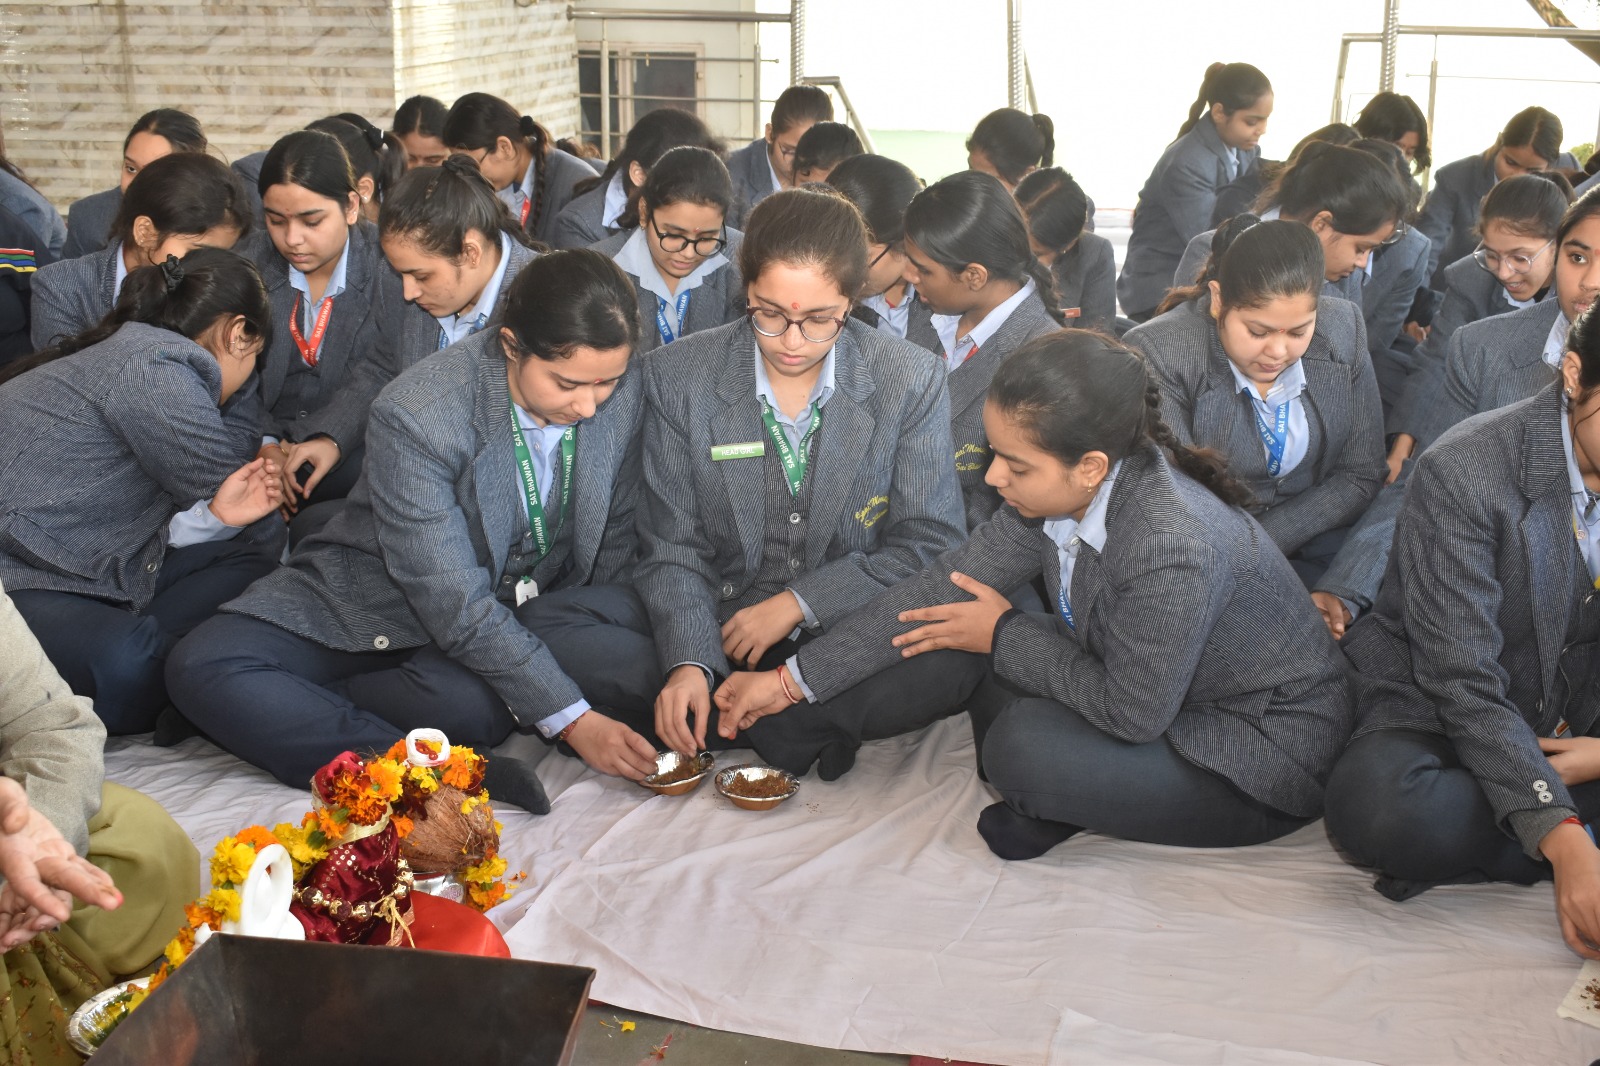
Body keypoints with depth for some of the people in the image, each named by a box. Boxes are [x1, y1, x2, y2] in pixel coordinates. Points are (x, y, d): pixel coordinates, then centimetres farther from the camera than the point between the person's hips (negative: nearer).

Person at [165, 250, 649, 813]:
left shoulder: (624, 396, -13)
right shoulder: (415, 414, -27)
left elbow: (612, 546, 4)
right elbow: (456, 606, -28)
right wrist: (571, 719, -30)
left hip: (522, 622, 2)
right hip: (379, 603, -1)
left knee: (471, 701, -36)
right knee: (199, 667, -25)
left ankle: (286, 710, -11)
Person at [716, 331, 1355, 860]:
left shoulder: (1171, 547, -35)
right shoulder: (1052, 495, -10)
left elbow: (1132, 711, -26)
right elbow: (942, 586, -4)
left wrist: (1004, 635, -14)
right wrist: (793, 680, -4)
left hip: (1273, 754, -8)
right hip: (1159, 695, 8)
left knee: (1025, 750, -24)